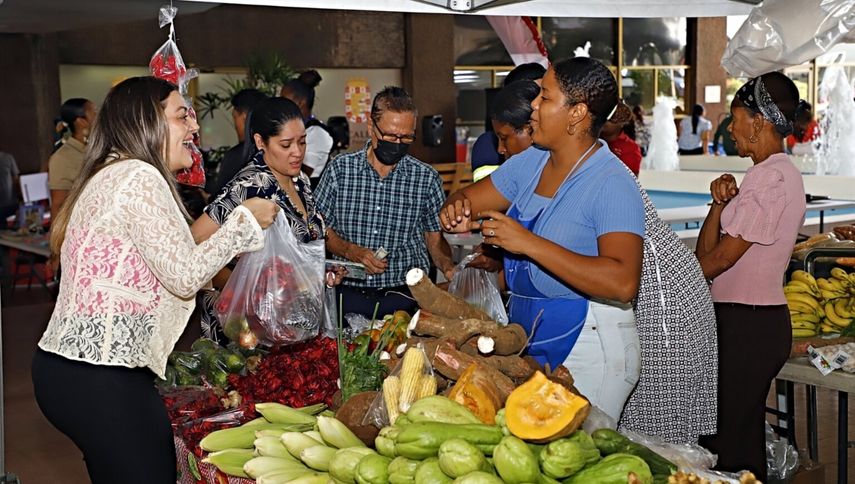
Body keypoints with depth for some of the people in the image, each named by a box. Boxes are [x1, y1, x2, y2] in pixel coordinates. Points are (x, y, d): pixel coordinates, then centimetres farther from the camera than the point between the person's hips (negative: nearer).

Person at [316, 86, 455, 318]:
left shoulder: (426, 178, 4)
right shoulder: (340, 169, 4)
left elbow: (435, 239, 10)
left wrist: (448, 267, -9)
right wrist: (351, 251, -9)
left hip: (405, 296, 0)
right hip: (350, 296, 0)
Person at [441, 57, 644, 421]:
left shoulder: (612, 184, -18)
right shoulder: (531, 162, 6)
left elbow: (623, 283, -30)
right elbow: (467, 199, 14)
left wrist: (528, 243, -31)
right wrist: (457, 211, -13)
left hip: (587, 348, -7)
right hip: (527, 342, 7)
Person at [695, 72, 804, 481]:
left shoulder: (774, 177, -15)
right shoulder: (767, 174, 16)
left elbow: (722, 257, -15)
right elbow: (707, 253, 10)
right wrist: (720, 203, -6)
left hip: (748, 325, -10)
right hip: (748, 322, 10)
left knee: (729, 444, -2)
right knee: (744, 436, 16)